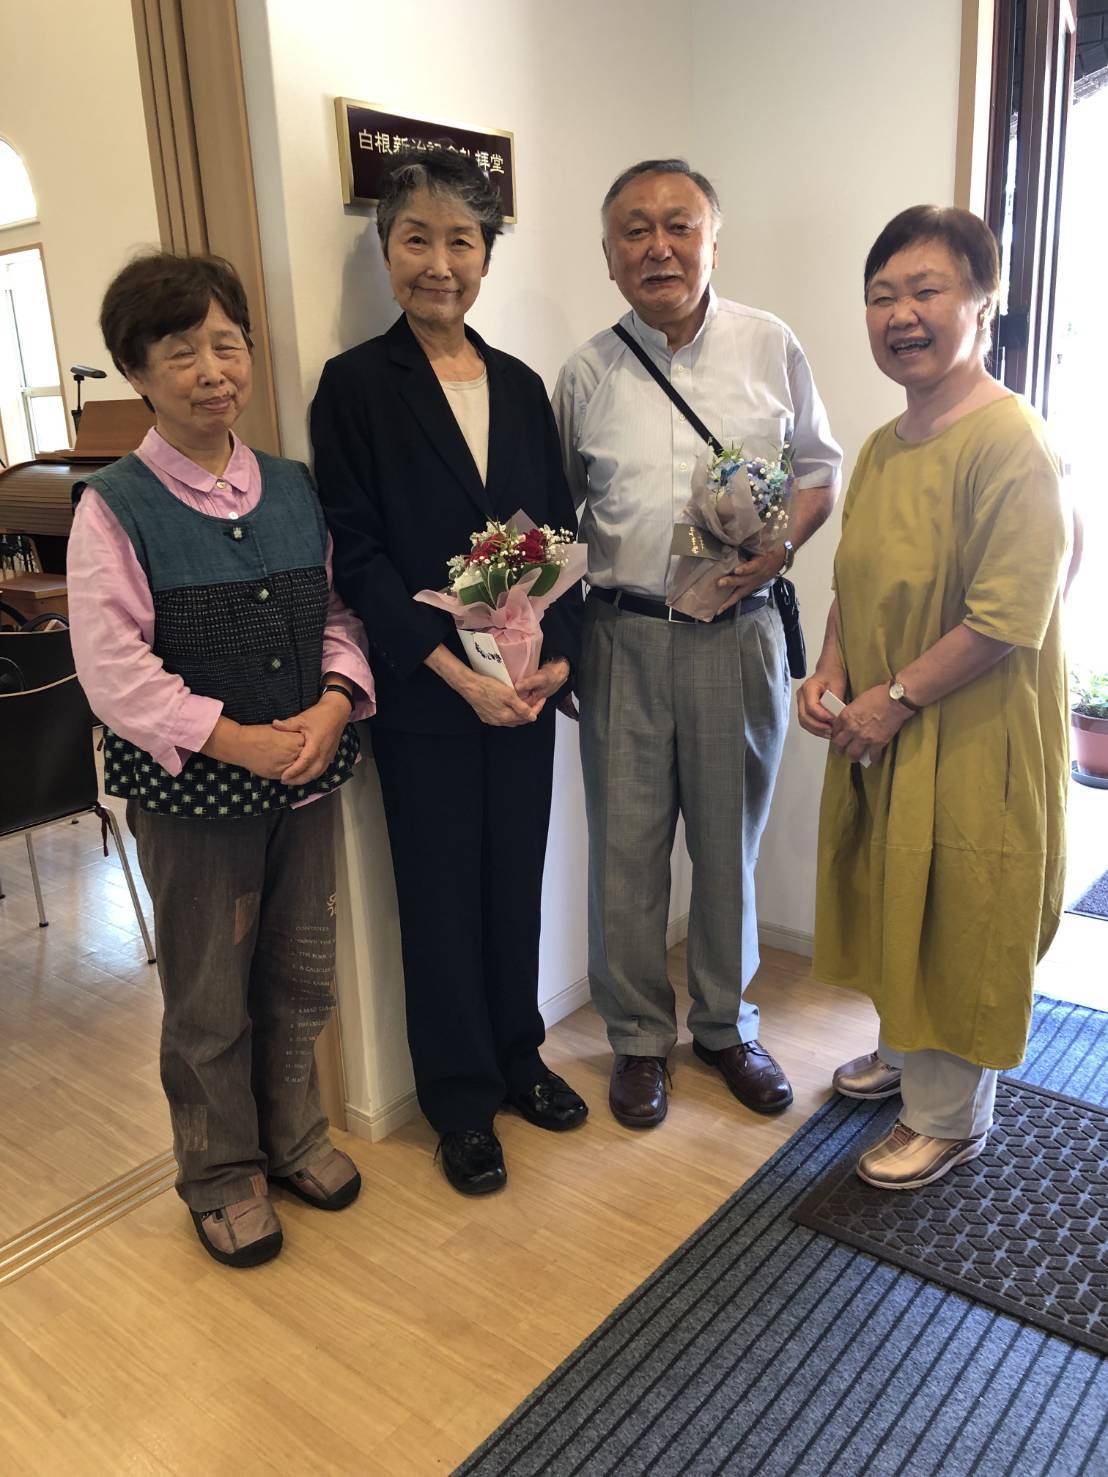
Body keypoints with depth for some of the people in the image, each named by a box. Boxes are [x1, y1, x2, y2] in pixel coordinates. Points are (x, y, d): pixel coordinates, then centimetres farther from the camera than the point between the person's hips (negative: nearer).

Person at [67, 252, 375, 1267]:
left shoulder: (294, 487, 3)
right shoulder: (114, 508, -11)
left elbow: (337, 613, 7)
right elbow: (115, 672, -16)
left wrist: (334, 704, -12)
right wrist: (241, 743, -21)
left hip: (306, 772, 5)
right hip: (190, 791, -4)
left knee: (302, 974, 18)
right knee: (210, 997, 12)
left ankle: (294, 1135, 42)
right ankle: (221, 1173, 35)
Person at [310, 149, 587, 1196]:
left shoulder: (520, 386, 9)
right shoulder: (356, 385, -5)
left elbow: (559, 533, 9)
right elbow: (357, 556, -10)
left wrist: (558, 655, -5)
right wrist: (459, 674, -15)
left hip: (526, 685, 4)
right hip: (422, 694, -4)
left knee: (517, 876, 14)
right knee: (442, 891, 7)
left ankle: (518, 1057, 35)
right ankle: (461, 1101, 26)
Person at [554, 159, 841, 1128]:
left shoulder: (770, 347, 3)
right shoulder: (587, 374, 4)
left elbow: (819, 468, 10)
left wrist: (781, 545, -10)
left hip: (738, 632, 0)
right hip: (625, 637, 0)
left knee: (731, 840, 11)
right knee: (626, 847, 6)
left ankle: (727, 1024, 32)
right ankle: (639, 1036, 26)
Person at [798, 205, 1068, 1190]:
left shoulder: (1011, 445, -20)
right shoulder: (882, 448, 8)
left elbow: (1008, 622, -24)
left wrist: (896, 697, -19)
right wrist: (831, 671, -1)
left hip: (970, 743, -8)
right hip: (880, 738, 8)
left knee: (955, 922, 7)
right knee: (892, 905, 22)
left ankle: (950, 1117, 29)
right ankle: (904, 1055, 45)